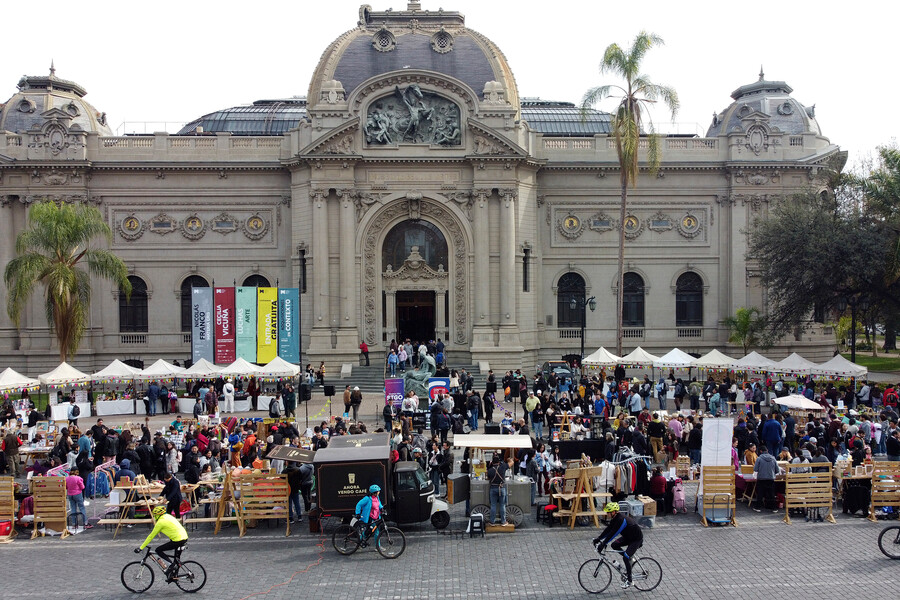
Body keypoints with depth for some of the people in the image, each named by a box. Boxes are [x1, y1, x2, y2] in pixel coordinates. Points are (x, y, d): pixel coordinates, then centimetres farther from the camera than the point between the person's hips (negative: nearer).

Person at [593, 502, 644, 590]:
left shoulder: (621, 520, -32)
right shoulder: (615, 518, -4)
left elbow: (613, 533, -34)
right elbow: (608, 529, 2)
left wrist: (603, 544, -33)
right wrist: (598, 538, -4)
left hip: (637, 539, -9)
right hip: (628, 537, 9)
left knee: (625, 558, -16)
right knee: (614, 545, -3)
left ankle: (629, 580, -1)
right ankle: (629, 559, 14)